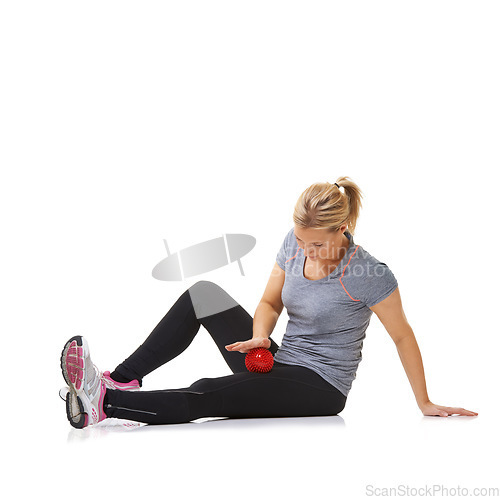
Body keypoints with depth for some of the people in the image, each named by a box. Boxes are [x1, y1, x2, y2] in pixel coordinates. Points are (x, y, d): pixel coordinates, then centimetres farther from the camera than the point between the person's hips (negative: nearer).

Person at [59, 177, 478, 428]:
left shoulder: (369, 275, -20)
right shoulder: (295, 243, -3)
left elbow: (403, 336, -8)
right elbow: (270, 303, 6)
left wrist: (425, 404, -1)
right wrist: (260, 337, -16)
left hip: (320, 388, -6)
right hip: (281, 365, 7)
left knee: (204, 396, -29)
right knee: (204, 293, -12)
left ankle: (106, 403, -25)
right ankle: (122, 381, -16)